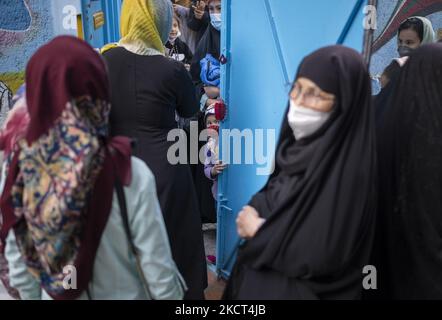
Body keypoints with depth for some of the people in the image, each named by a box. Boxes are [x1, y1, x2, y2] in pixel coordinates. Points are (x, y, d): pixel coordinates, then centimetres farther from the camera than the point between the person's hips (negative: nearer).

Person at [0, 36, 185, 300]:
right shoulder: (130, 175, -30)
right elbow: (158, 272, -20)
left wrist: (31, 296, 12)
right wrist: (172, 295, -2)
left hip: (52, 295, 3)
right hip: (123, 295, -3)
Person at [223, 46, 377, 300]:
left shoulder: (346, 168, -26)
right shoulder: (303, 143, -3)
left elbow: (318, 256, -26)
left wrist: (258, 229, -15)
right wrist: (254, 212, -10)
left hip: (301, 289, -7)